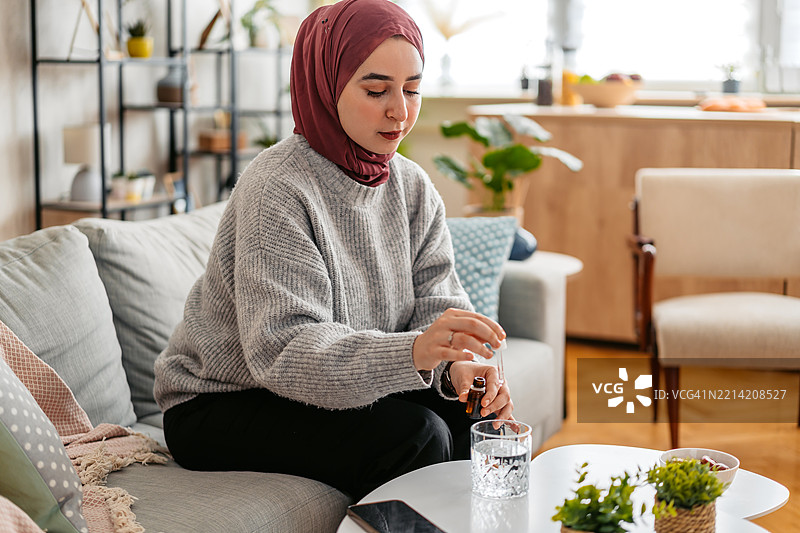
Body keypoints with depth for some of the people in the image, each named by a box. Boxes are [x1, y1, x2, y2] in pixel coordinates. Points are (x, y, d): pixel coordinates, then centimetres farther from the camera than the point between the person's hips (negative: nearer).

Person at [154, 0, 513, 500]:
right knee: (414, 436, -26)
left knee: (480, 414, -12)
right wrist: (414, 352, -46)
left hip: (338, 392, 7)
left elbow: (436, 301, -3)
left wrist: (457, 365, -27)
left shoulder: (413, 188, 1)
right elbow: (281, 351, -32)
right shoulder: (276, 190, -23)